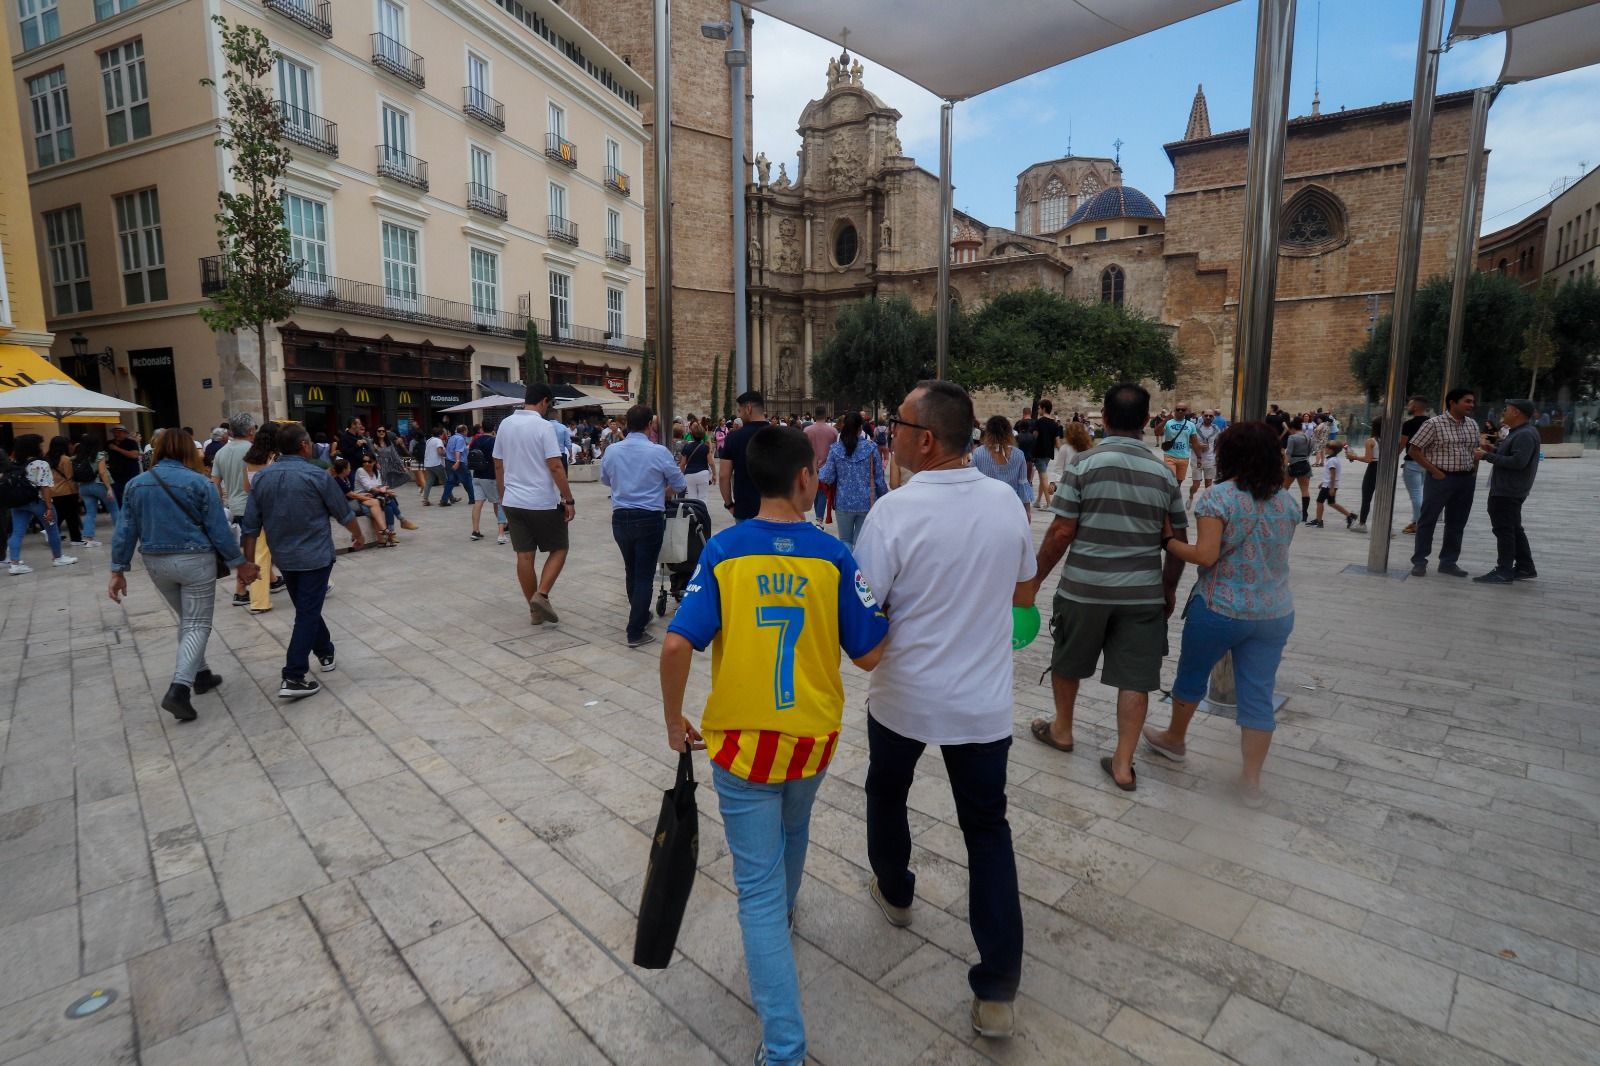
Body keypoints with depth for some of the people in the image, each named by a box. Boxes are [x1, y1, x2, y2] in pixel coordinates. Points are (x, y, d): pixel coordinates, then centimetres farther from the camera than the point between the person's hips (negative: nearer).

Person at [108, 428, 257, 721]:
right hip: (195, 560, -5)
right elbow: (218, 529, -9)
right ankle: (178, 690, -13)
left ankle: (200, 675, 31)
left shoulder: (135, 484, 4)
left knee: (186, 620, 22)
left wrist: (118, 569, 10)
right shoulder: (198, 482, -10)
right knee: (198, 625, 0)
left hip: (156, 563, 5)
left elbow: (126, 531, 4)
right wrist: (240, 562, -2)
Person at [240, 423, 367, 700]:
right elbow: (343, 512, -4)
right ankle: (293, 678, -7)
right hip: (315, 555, -6)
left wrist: (248, 561, 8)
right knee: (307, 614, -4)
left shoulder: (260, 479, 1)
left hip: (284, 558, 6)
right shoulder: (316, 476, -13)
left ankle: (325, 653, 37)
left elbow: (250, 526, 2)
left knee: (306, 608, 22)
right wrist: (358, 535, 14)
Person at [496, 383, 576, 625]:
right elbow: (555, 467, -16)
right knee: (558, 549, 10)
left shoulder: (505, 425, 8)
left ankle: (534, 610, 15)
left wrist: (502, 497, 21)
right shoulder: (543, 426, -12)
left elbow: (498, 466, 12)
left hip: (513, 502, 6)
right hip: (543, 502, -6)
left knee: (524, 555, 9)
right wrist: (569, 500, -11)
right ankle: (541, 595, -6)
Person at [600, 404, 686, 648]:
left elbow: (605, 480, 18)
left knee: (631, 571, 21)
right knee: (644, 574, 1)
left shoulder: (611, 451, -1)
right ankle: (635, 632, 1)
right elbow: (679, 485, 1)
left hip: (620, 518, 4)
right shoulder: (659, 452, -12)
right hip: (649, 519, -4)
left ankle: (640, 615, 38)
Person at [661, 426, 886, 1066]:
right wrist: (893, 616, 11)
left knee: (759, 887, 9)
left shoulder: (723, 550, -11)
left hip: (740, 741, -2)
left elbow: (677, 645, -17)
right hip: (814, 738, 2)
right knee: (792, 828, 33)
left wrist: (673, 720, -2)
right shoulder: (832, 555, -11)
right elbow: (870, 655, -9)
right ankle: (781, 918, 60)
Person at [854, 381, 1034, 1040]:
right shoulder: (1007, 501, -5)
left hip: (904, 696, -3)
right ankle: (997, 990, 19)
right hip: (983, 700, 3)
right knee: (987, 828, 15)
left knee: (886, 793, 26)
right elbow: (1022, 595, 8)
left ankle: (894, 892, 49)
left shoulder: (895, 510, -21)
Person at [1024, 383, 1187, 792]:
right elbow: (1179, 542, 8)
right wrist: (1169, 589, 21)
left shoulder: (1085, 465, -9)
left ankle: (1062, 730, 38)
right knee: (1135, 678, 9)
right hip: (1143, 592, 3)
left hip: (1084, 588, -2)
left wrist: (1034, 580, -1)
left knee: (1067, 662, 19)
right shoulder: (1164, 473, 3)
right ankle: (1123, 764, 14)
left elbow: (1061, 532, -11)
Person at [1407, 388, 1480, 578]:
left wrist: (1474, 471, 10)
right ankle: (1419, 561, 7)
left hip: (1466, 480, 6)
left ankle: (1448, 562, 19)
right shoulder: (1434, 424, -10)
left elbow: (1476, 449, 22)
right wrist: (1435, 471, -12)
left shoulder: (1472, 425, 10)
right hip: (1441, 478, -6)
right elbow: (1413, 450, -11)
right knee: (1428, 520, 1)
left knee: (1457, 523, 10)